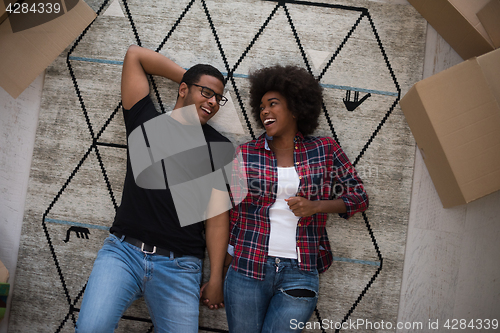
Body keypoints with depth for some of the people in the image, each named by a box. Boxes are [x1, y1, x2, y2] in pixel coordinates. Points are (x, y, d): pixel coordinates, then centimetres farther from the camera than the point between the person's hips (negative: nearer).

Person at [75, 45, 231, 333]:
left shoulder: (219, 146, 8)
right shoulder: (146, 120, 13)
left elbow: (218, 216, 2)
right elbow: (135, 55, 16)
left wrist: (216, 279, -2)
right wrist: (188, 77, 17)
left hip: (179, 265, 0)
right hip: (123, 250, 0)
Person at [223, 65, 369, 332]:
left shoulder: (324, 150, 4)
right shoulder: (244, 154, 3)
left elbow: (359, 197, 7)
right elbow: (229, 213, 6)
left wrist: (316, 205, -10)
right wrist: (222, 267, 6)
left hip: (300, 273, 0)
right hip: (247, 269, 1)